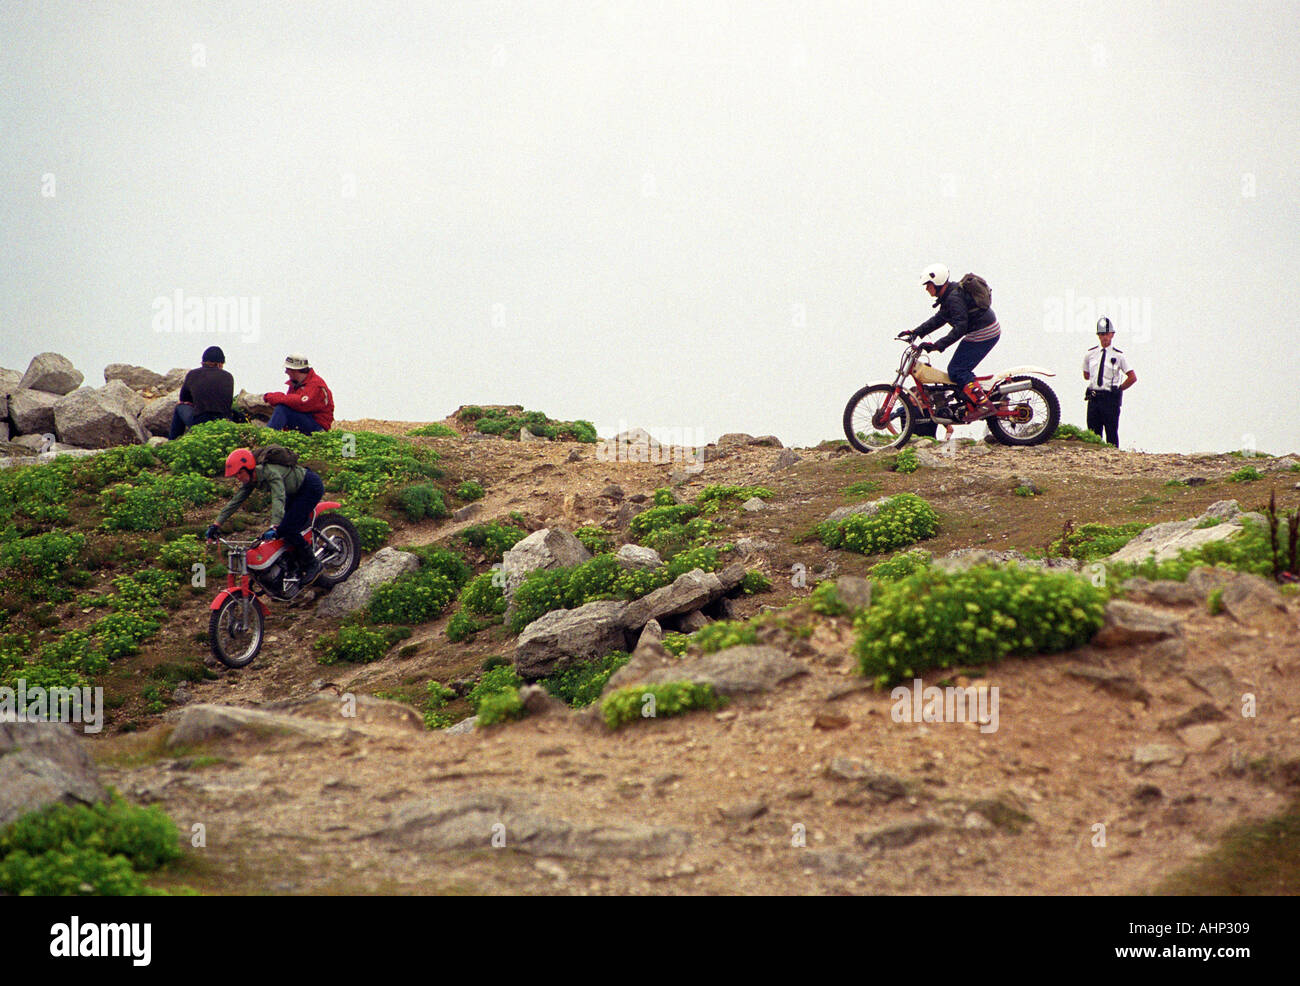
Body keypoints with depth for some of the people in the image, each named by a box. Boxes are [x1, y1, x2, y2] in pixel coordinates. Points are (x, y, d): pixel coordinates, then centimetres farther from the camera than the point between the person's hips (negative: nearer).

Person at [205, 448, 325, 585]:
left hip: (311, 486, -9)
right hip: (295, 491, 9)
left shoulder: (270, 472, -34)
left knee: (288, 530, -17)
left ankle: (312, 565, -3)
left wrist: (274, 527, -59)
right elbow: (234, 502, -3)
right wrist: (216, 525, -11)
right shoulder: (250, 480, -6)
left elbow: (279, 499, -47)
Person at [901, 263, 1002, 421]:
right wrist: (916, 332, 15)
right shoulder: (949, 295, 13)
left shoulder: (954, 298, -20)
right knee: (960, 369, 13)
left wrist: (937, 346, -28)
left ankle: (983, 404, -17)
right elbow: (939, 319, 21)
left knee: (957, 370, -11)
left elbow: (959, 328, -26)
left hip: (983, 334, -11)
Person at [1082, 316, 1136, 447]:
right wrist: (1096, 382, 12)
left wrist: (1118, 389, 2)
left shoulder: (1118, 355, -1)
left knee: (1112, 433, -3)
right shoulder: (1089, 354, 8)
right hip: (1093, 397, 3)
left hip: (1110, 398, -3)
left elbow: (1133, 378, 2)